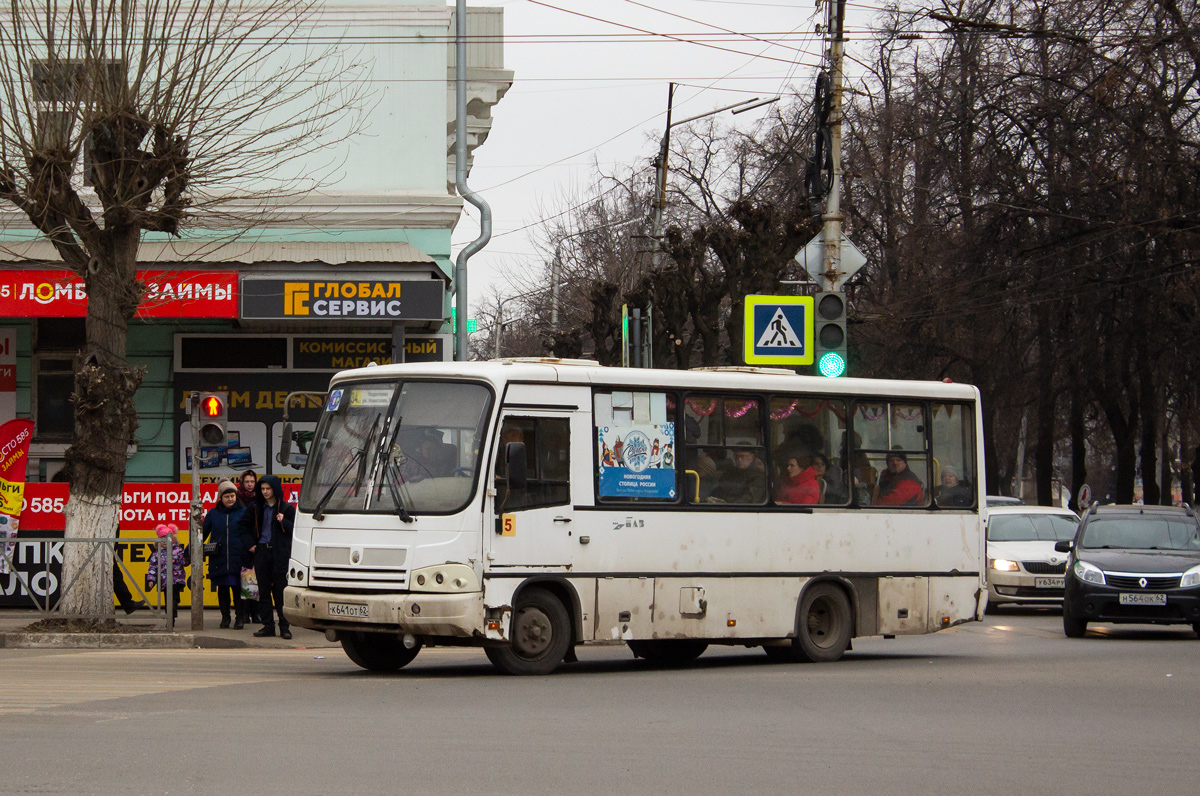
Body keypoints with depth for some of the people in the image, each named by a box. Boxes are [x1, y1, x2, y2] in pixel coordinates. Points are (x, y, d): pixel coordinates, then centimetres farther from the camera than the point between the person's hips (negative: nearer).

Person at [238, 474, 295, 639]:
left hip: (280, 553, -3)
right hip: (261, 552, 3)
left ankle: (285, 626, -1)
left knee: (280, 591, -4)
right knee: (264, 590, 4)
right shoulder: (255, 508, 9)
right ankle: (268, 625, 9)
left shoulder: (287, 508, 1)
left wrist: (283, 522, -15)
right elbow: (243, 526, 19)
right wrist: (249, 543, 9)